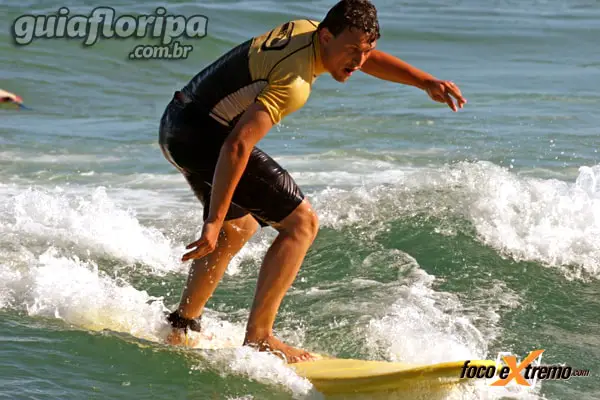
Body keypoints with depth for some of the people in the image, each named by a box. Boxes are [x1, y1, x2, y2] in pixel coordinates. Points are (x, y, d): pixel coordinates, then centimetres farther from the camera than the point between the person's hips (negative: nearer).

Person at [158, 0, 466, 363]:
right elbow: (237, 146, -32)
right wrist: (213, 222, -32)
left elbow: (368, 58, 20)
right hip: (202, 132, -10)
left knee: (239, 228, 28)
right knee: (301, 223, -10)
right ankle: (259, 338, -11)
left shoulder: (306, 30, 3)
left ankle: (182, 327, 34)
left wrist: (427, 82, 8)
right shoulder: (294, 81, -25)